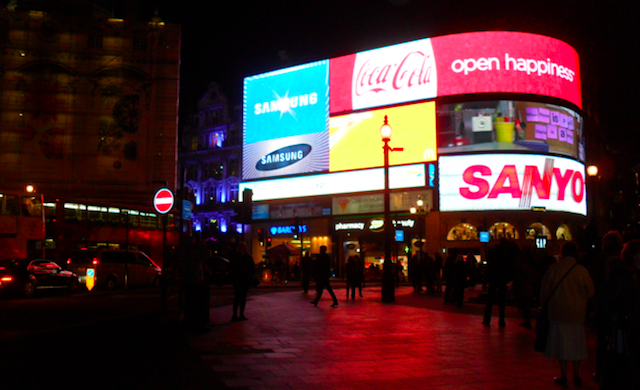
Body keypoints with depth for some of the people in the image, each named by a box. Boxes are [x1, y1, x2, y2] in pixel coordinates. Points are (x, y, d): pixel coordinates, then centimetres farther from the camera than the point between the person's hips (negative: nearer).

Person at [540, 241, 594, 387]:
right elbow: (590, 292, 0)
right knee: (576, 344, 12)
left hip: (558, 313, -1)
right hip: (577, 314, 1)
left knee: (561, 343, 7)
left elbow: (545, 291, -3)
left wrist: (544, 303, 15)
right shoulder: (582, 270, -8)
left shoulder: (553, 269, -8)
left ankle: (563, 376, 11)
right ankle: (576, 375, 18)